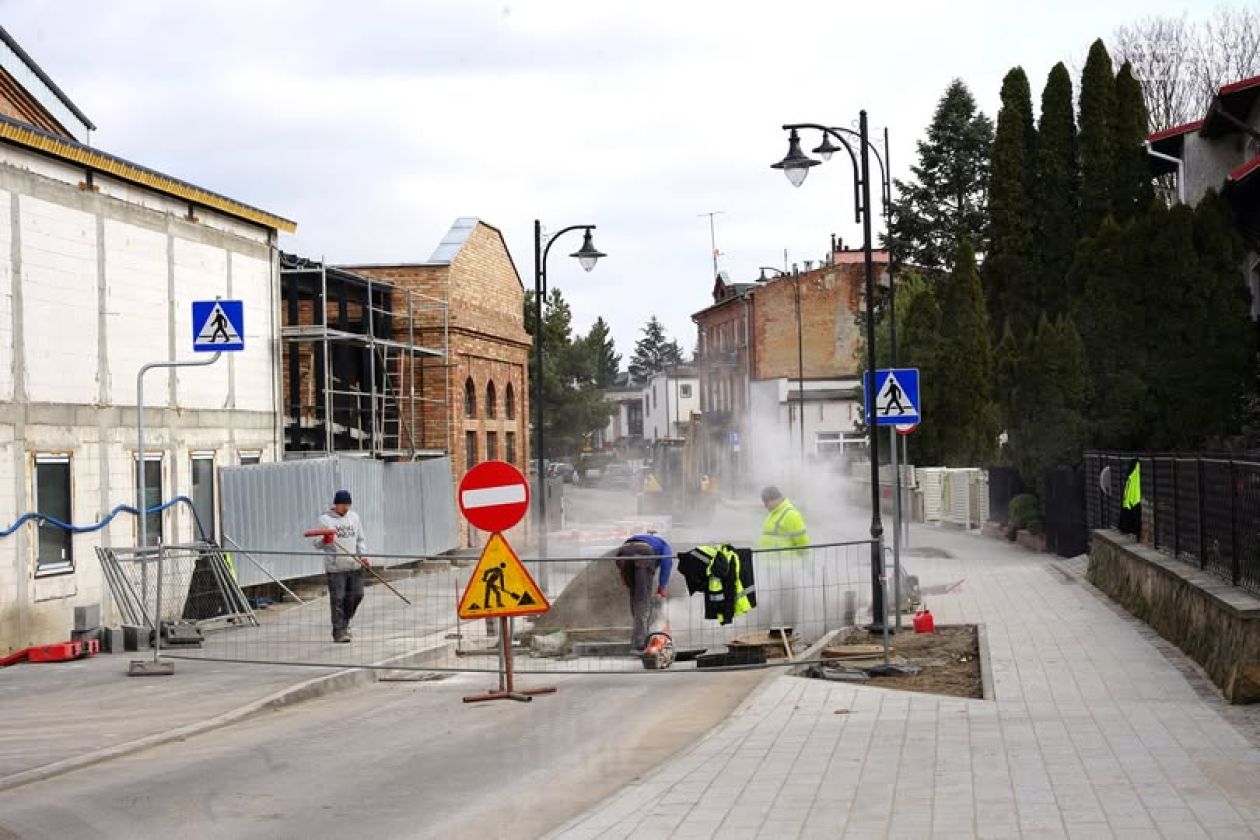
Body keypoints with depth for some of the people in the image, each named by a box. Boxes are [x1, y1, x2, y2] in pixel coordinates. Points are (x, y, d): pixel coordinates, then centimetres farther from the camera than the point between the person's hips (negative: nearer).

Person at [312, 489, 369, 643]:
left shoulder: (354, 517, 13)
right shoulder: (325, 519, -3)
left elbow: (360, 539, 19)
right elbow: (317, 544, -5)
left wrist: (363, 555, 3)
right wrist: (325, 540, -26)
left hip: (354, 565, 5)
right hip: (335, 566, -5)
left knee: (356, 595, 9)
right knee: (338, 599, -7)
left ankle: (345, 622, 31)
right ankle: (339, 632, -2)